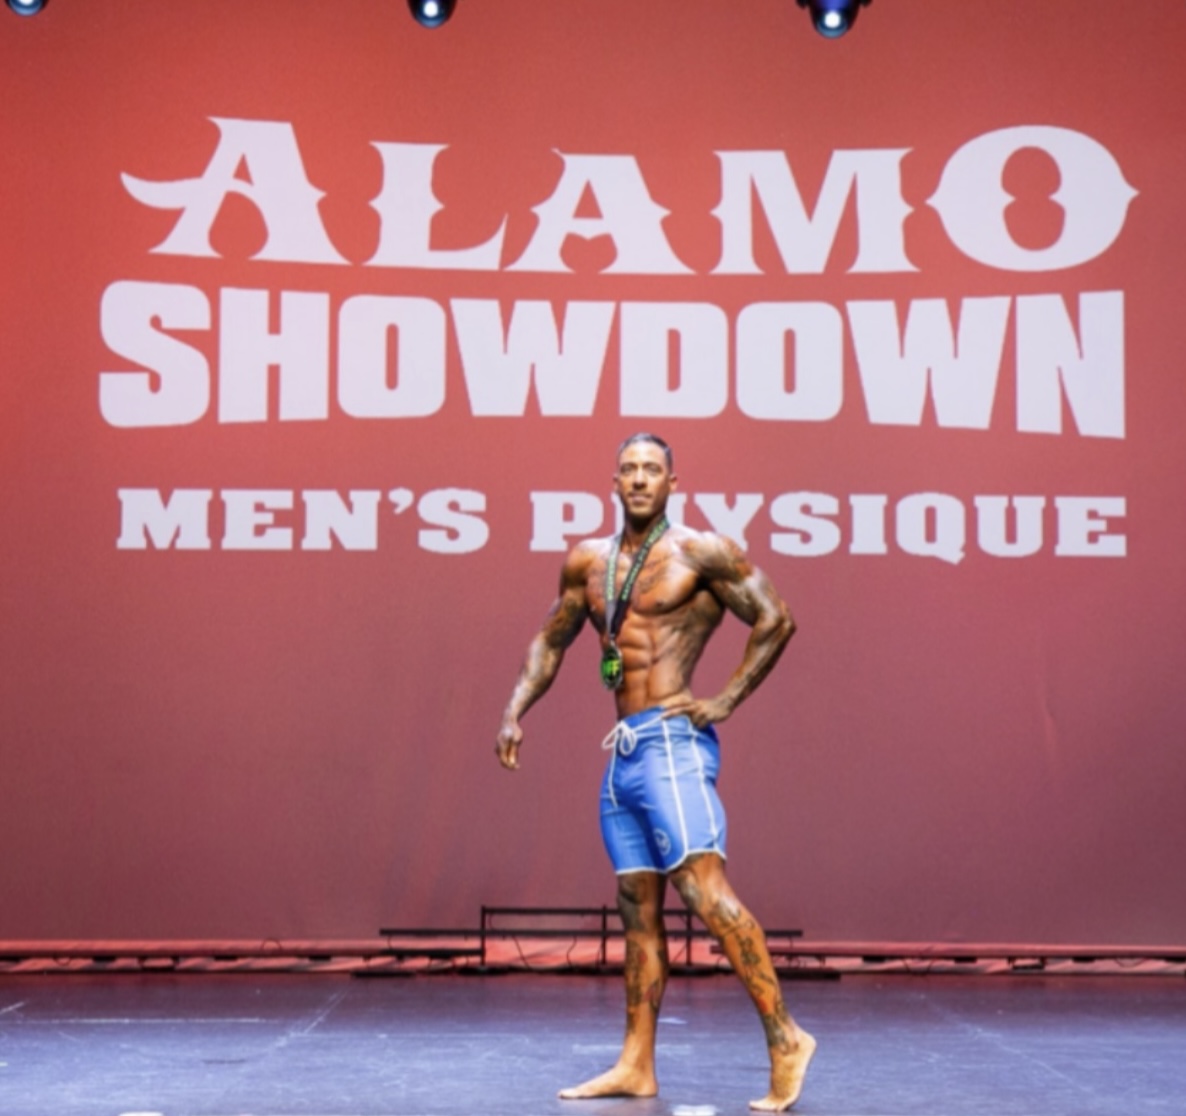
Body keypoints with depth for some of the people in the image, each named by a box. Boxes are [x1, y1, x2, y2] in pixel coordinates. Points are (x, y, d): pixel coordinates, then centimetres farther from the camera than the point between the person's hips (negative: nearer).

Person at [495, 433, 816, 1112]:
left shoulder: (700, 552, -4)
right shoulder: (588, 561, 15)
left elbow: (776, 619, -6)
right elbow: (551, 640, 25)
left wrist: (725, 701, -9)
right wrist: (515, 713, 13)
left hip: (672, 742, -7)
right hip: (624, 751, 7)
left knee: (705, 889, -17)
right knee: (638, 907, 9)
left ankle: (785, 1038, -14)